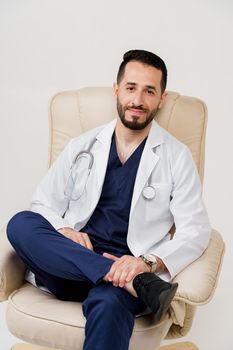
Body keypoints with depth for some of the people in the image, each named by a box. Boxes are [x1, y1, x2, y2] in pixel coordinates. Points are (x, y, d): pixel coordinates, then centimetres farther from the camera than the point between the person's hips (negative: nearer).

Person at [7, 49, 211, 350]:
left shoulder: (176, 157, 5)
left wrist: (150, 262, -21)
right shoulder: (82, 147, 13)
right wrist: (62, 232, -10)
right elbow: (43, 204, 14)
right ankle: (138, 284, -29)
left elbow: (195, 231, -2)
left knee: (108, 302, -40)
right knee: (20, 224, -26)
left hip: (130, 267, -5)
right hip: (70, 263, 5)